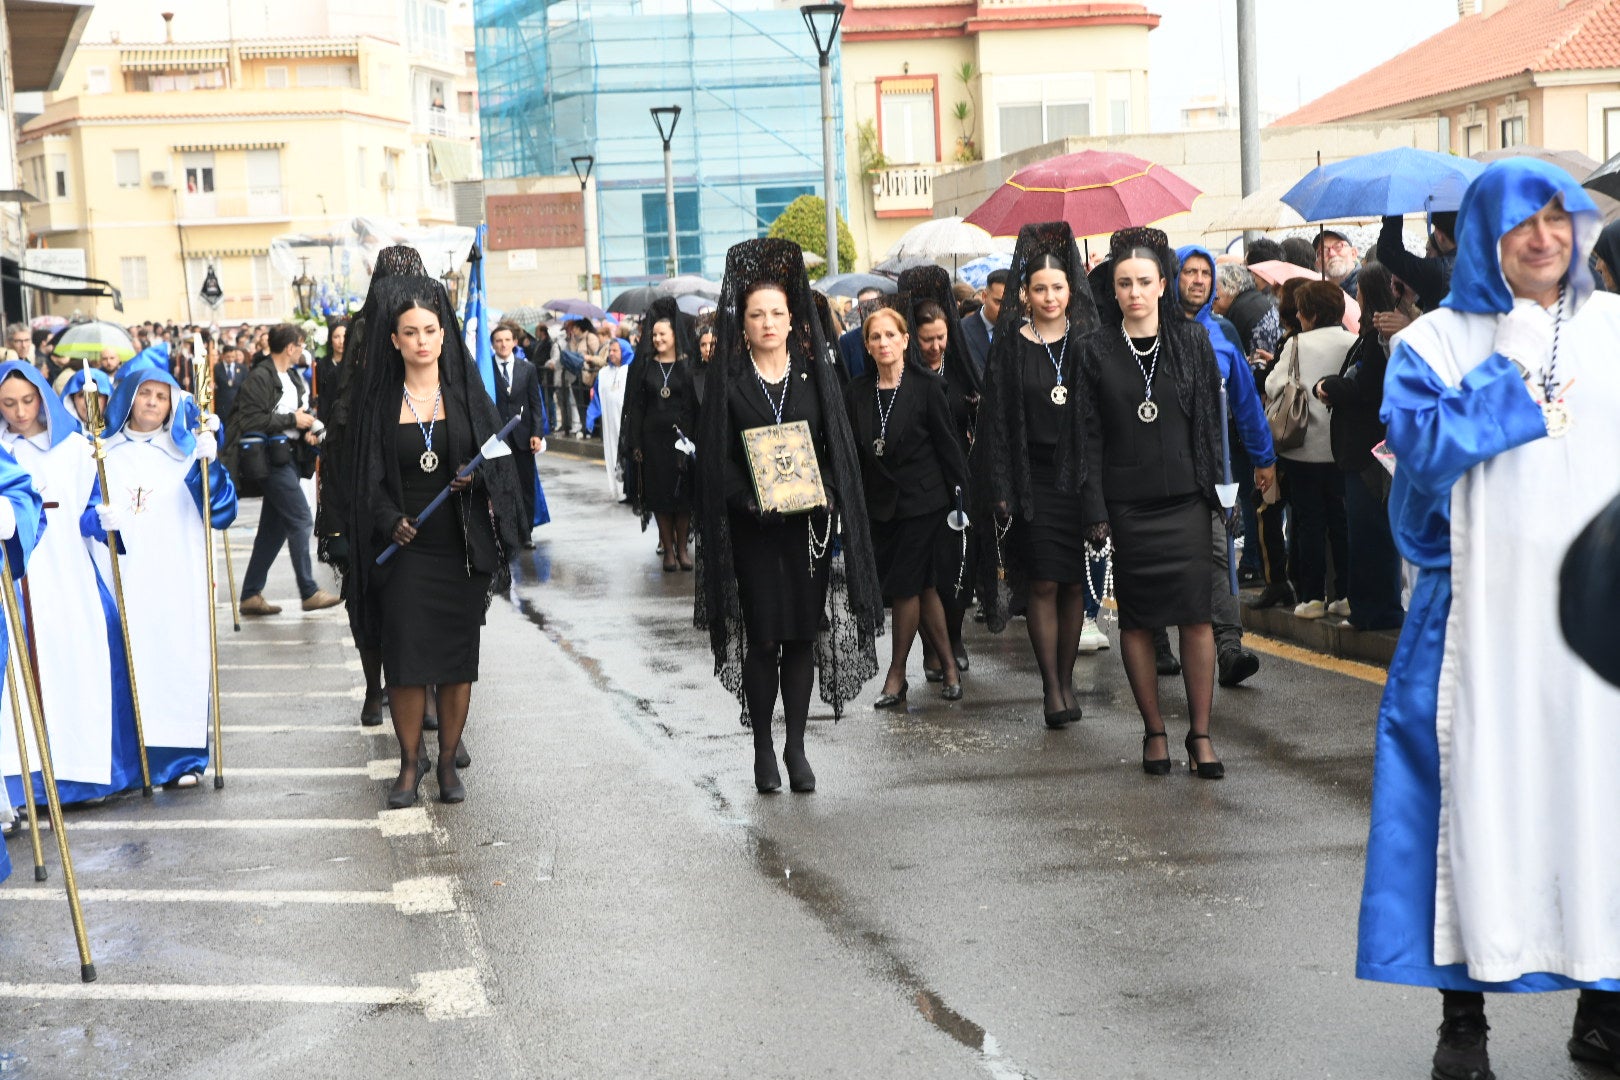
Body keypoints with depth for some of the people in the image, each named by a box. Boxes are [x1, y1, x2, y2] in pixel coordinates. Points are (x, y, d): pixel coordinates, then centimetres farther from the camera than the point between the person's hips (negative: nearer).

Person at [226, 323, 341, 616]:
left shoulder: (292, 378, 16)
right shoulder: (260, 377, -13)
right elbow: (252, 421, -21)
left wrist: (307, 431, 4)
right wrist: (292, 420, -16)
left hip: (287, 455, 10)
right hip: (271, 457, -10)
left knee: (274, 527, 11)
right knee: (300, 520, -9)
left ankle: (250, 595, 16)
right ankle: (309, 592, -2)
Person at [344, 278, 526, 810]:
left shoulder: (467, 395, 5)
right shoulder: (378, 402, 4)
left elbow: (497, 458, 5)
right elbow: (367, 479, 3)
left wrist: (477, 478, -17)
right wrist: (390, 521, -15)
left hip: (461, 550, 1)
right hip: (405, 551, 0)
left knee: (458, 659, 4)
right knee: (405, 661, -2)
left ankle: (448, 761, 16)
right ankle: (410, 761, 13)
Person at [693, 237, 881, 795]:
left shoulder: (815, 373, 7)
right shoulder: (728, 382, 1)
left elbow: (836, 446, 7)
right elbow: (717, 457, -1)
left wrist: (826, 496, -9)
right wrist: (751, 501, -16)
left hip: (810, 523, 2)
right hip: (753, 528, -2)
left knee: (804, 635, 2)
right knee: (762, 639, -2)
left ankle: (796, 747, 10)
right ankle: (763, 748, 10)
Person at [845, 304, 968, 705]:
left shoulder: (926, 387, -6)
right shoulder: (857, 392, 4)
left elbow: (947, 443, -4)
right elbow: (853, 451, 6)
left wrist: (961, 491, -6)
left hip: (922, 501, -4)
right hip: (880, 503, 4)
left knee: (905, 586, -6)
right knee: (922, 586, 9)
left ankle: (897, 675, 6)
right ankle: (948, 666, 19)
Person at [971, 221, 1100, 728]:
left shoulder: (1087, 340, 6)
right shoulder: (1010, 346, 1)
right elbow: (997, 417, 0)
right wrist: (1001, 490, -7)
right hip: (1032, 478, -2)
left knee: (1073, 582, 6)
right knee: (1042, 583, -4)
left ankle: (1066, 680, 17)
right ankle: (1051, 687, 1)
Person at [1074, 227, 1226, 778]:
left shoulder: (1191, 341, 5)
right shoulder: (1097, 349, 3)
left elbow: (1211, 421, 7)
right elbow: (1089, 434, 1)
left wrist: (1215, 493, 1)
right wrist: (1095, 512, -4)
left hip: (1184, 502, 0)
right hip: (1126, 505, 0)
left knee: (1196, 617, -5)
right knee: (1135, 620, 4)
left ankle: (1200, 734, 3)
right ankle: (1154, 731, 14)